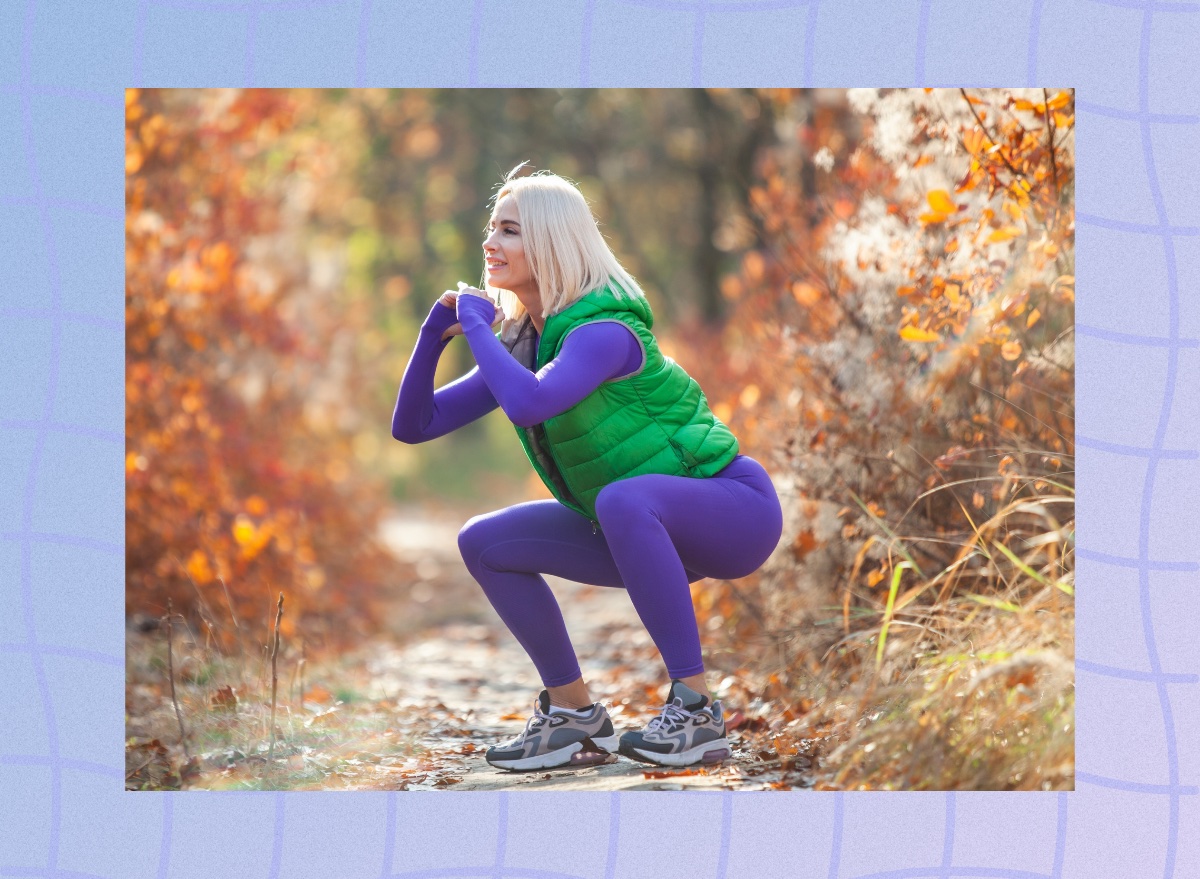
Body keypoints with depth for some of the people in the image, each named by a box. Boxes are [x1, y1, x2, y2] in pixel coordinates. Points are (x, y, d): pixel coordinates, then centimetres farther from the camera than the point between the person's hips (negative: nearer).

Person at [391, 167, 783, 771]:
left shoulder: (603, 331, -23)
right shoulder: (520, 344, 3)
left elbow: (529, 404, -42)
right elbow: (414, 426, 6)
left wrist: (476, 323, -25)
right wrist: (435, 333, -9)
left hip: (735, 508, -8)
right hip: (654, 534, 8)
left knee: (624, 497, -39)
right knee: (484, 544, 0)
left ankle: (696, 712, -30)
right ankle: (574, 715, 7)